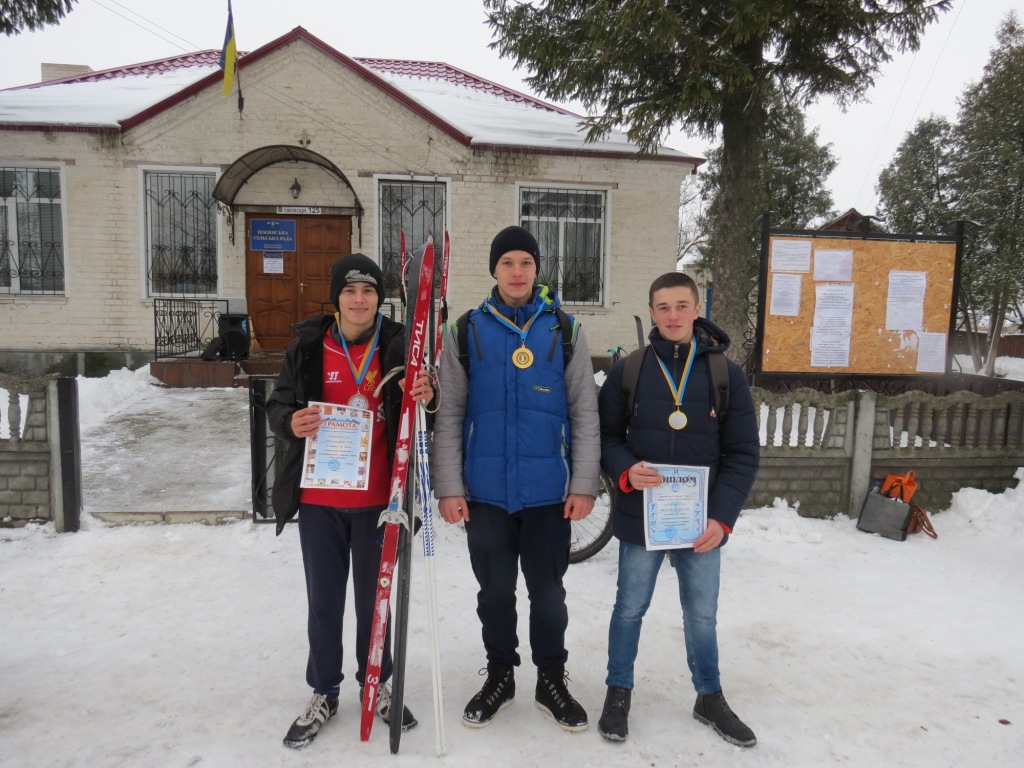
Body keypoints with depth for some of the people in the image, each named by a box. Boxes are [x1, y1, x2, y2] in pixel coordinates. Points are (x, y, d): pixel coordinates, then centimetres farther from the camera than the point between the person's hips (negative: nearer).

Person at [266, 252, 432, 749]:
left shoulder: (397, 345, -2)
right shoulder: (308, 345, -1)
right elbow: (277, 405, 6)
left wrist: (421, 397, -20)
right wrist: (291, 423, -17)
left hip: (376, 498, 0)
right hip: (318, 500, 1)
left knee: (373, 597, 13)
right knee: (324, 600, 12)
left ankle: (377, 684, 34)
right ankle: (323, 694, 31)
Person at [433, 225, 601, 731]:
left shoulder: (564, 329, 2)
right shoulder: (467, 330, 2)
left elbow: (585, 413, 0)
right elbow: (448, 415, 0)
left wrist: (584, 484, -5)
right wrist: (449, 487, -5)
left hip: (549, 490, 0)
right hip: (485, 490, 1)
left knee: (548, 592, 12)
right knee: (495, 591, 14)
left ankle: (551, 679, 33)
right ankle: (499, 675, 35)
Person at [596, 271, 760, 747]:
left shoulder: (726, 374, -3)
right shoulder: (627, 371, -3)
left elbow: (743, 453, -2)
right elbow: (606, 436, 2)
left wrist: (722, 516, -12)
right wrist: (625, 471, -18)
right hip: (640, 518, 0)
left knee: (702, 615, 17)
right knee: (630, 608, 14)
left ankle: (710, 697, 38)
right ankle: (618, 693, 34)